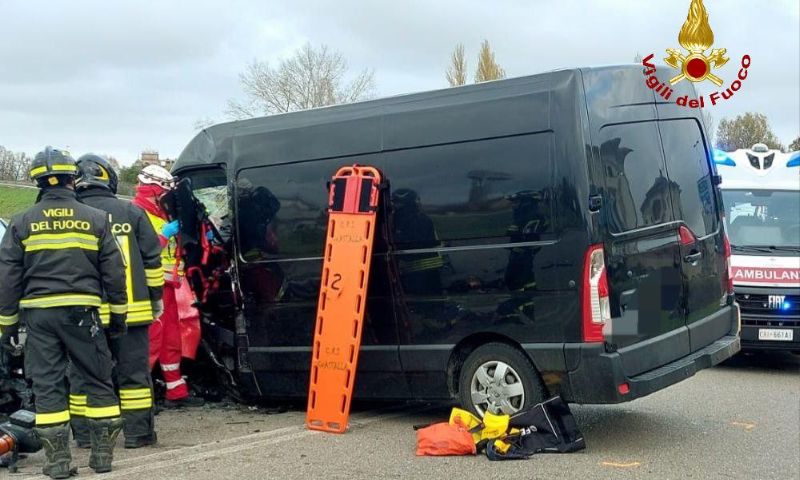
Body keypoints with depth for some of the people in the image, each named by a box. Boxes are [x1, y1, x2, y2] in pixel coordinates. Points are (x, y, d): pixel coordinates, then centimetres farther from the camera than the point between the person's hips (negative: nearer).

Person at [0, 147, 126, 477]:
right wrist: (118, 314, 12)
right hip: (81, 312, 0)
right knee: (98, 380, 9)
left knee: (47, 385, 5)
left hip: (38, 314, 1)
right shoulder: (96, 219, 3)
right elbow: (113, 272, 3)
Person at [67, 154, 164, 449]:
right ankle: (137, 433, 8)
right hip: (131, 309, 0)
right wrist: (156, 297, 11)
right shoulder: (131, 212, 1)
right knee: (134, 371, 6)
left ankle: (84, 434, 14)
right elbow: (152, 258, 3)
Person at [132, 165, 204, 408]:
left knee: (171, 340, 14)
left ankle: (177, 391, 23)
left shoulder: (160, 214, 22)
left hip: (166, 285, 10)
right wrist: (166, 234, -20)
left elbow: (174, 247, 32)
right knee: (151, 340, -12)